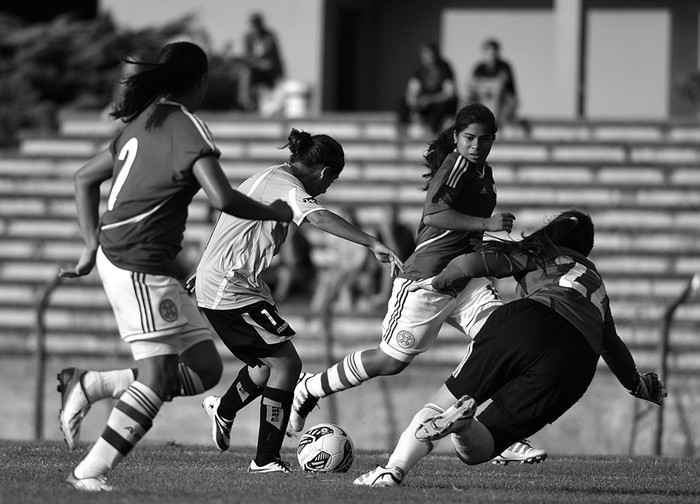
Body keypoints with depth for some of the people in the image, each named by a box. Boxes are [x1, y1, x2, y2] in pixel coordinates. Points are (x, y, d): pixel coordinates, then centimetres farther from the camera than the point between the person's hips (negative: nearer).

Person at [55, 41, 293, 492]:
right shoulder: (188, 128, -10)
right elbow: (223, 198, -21)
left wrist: (93, 246, 22)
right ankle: (91, 472, -10)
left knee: (206, 368, 6)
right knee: (158, 376, -9)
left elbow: (85, 178, 23)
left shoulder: (143, 122, 16)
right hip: (138, 264, -9)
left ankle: (88, 387, 9)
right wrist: (275, 213, -5)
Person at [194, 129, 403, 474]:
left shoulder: (271, 178, 17)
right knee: (286, 364, -8)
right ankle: (265, 459, -7)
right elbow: (318, 217, -33)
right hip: (230, 287, -10)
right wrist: (372, 244, -40)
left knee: (269, 362, 20)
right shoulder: (284, 183, -15)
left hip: (215, 285, 10)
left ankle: (223, 410, 42)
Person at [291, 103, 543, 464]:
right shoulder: (456, 164, -13)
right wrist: (486, 224, -31)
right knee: (392, 359, 0)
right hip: (428, 277, -8)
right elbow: (434, 214, -28)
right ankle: (308, 390, 21)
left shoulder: (483, 172, 15)